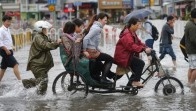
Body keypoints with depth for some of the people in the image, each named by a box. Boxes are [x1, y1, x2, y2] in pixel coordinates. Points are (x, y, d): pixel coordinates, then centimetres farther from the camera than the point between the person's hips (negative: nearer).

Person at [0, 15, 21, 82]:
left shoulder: (8, 30, 13)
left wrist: (11, 48, 14)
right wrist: (6, 50, -21)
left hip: (8, 51, 9)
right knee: (15, 65, -14)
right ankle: (20, 80, -15)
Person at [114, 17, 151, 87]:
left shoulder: (132, 33, 16)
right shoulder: (127, 35, -20)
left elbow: (138, 42, 10)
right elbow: (132, 46, -33)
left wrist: (146, 48, -8)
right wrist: (144, 49, -40)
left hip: (127, 56, 11)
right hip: (122, 58, -11)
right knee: (141, 63, -20)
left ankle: (130, 84, 20)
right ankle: (135, 81, -14)